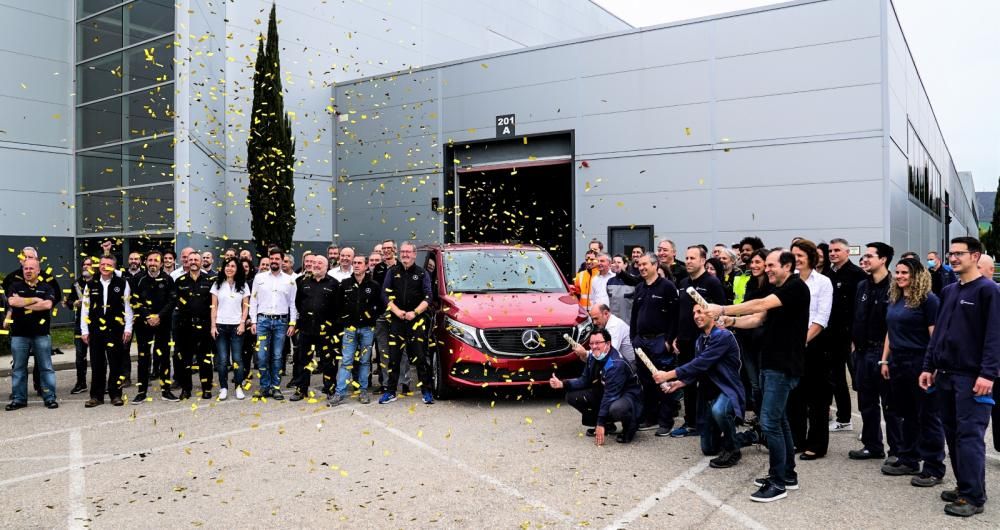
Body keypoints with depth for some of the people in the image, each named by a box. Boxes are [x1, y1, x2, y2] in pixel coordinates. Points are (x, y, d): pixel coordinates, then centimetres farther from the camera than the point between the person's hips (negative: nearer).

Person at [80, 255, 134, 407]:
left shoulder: (122, 284, 2)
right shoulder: (91, 285, 8)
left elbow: (128, 307, 1)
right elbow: (85, 308, 9)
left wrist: (128, 328, -3)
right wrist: (84, 330, 4)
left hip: (115, 329, -2)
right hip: (95, 330, 2)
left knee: (116, 363, 3)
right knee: (97, 364, 7)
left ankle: (115, 395, 12)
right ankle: (96, 396, 15)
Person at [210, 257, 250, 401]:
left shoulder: (243, 286, 7)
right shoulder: (217, 285, 8)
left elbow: (245, 307, 6)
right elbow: (214, 307, 6)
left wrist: (242, 323, -6)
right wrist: (213, 325, -1)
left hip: (236, 326, -1)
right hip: (220, 325, 1)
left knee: (237, 358, -2)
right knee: (222, 359, 0)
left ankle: (239, 387, 6)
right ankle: (223, 388, 7)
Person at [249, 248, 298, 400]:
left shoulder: (289, 280, 5)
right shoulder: (259, 278, 6)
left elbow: (293, 303, 6)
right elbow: (253, 301, 6)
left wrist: (292, 323, -1)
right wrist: (253, 321, 0)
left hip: (281, 321, 0)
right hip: (263, 320, 0)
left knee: (277, 356, 4)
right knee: (262, 356, -2)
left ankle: (276, 387, 11)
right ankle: (265, 386, 10)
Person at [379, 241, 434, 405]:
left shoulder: (422, 274, 7)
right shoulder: (392, 272, 11)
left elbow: (427, 298, 0)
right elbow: (385, 294, 5)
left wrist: (414, 313, -13)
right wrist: (397, 311, -9)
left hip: (416, 321, -2)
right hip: (396, 321, 2)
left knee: (420, 357, -3)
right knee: (393, 357, 4)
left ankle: (427, 391, 4)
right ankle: (390, 391, 11)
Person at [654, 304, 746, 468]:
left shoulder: (723, 336, -20)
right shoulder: (699, 341, 8)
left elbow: (701, 364, -28)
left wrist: (669, 375, -28)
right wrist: (678, 383, -6)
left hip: (728, 391, -8)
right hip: (709, 395, 8)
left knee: (719, 409, -42)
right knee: (708, 448, 11)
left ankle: (732, 450, -17)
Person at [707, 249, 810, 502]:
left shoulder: (796, 287, -14)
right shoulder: (778, 291, 16)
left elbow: (760, 305, -24)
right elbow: (758, 319, 10)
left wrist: (723, 309, -23)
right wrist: (732, 321, -7)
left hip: (784, 366, -10)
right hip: (771, 363, 10)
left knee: (769, 422, -9)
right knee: (779, 419, 16)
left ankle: (778, 483, 0)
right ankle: (788, 474, 27)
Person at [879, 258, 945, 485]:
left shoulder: (927, 300, -10)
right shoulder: (894, 300, 12)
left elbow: (935, 335, -14)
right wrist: (885, 360, 14)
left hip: (920, 364, -7)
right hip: (898, 364, 7)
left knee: (927, 416, 1)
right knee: (906, 414, 15)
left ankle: (934, 468, 8)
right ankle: (908, 460, 26)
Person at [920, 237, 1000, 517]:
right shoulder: (948, 291, 15)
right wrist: (929, 366, 13)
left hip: (972, 378, -7)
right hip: (945, 375, 7)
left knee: (969, 436, -6)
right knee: (952, 434, 11)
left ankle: (973, 497, 0)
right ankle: (964, 487, 22)